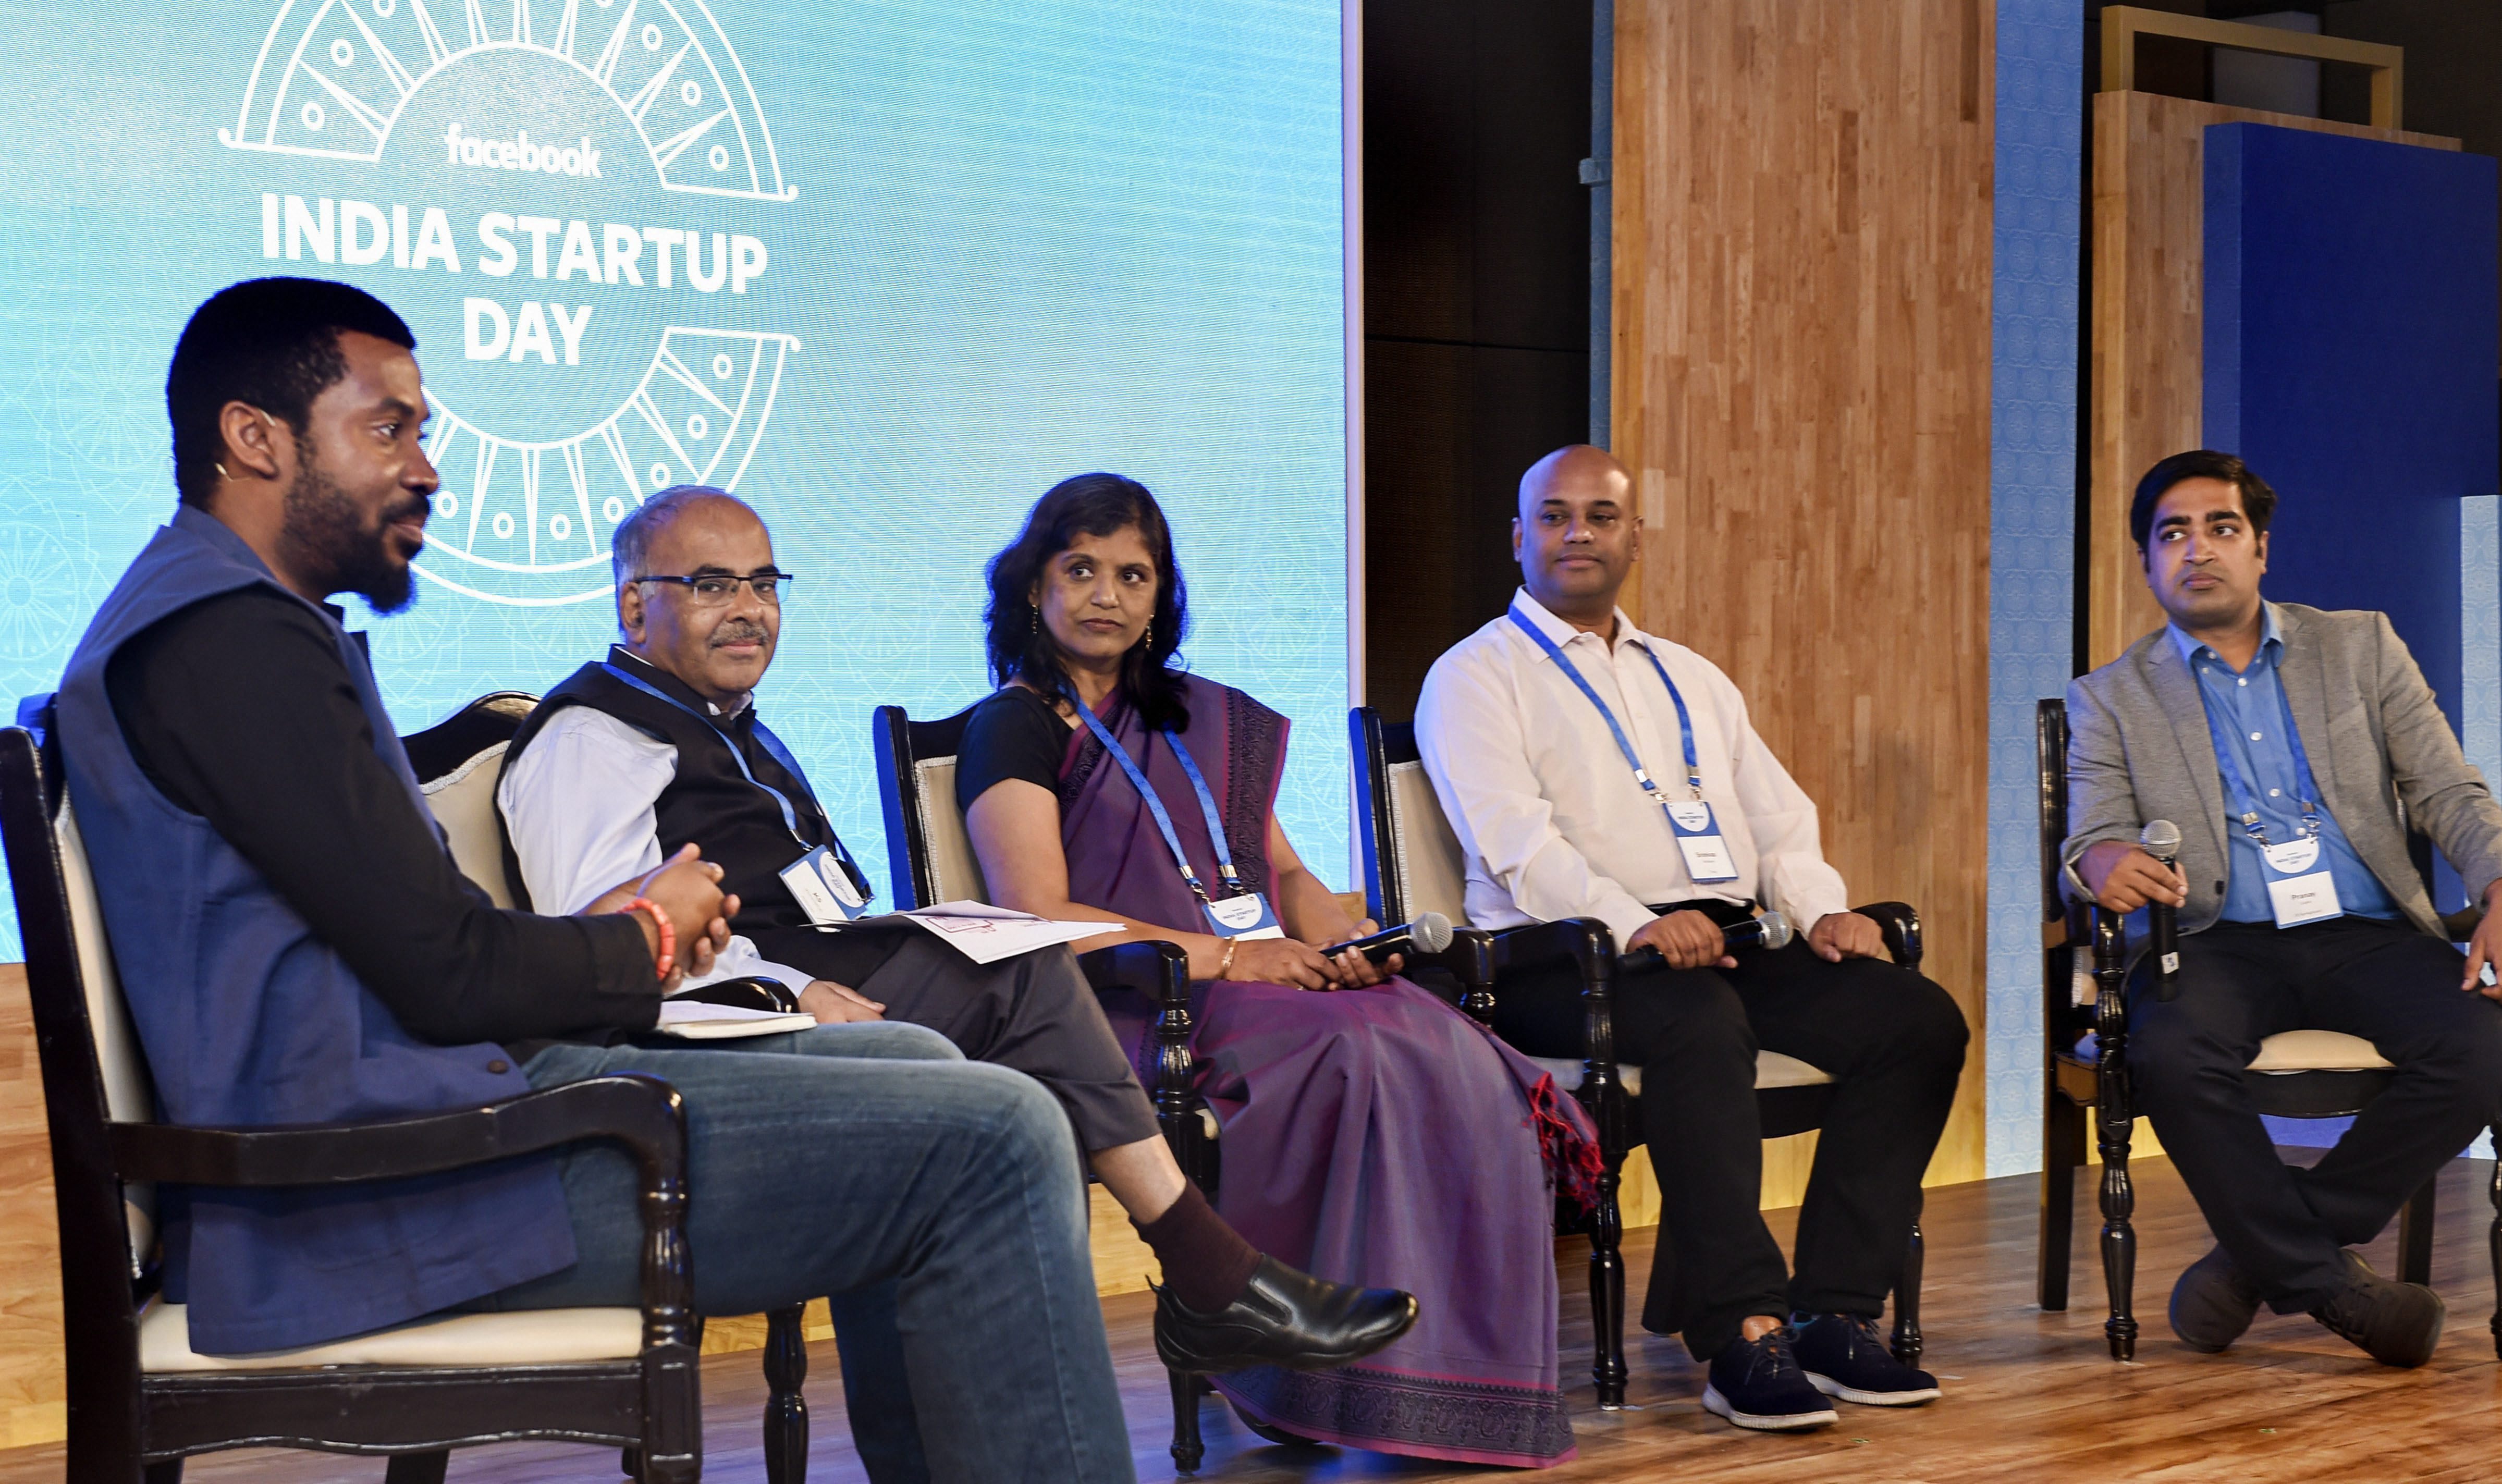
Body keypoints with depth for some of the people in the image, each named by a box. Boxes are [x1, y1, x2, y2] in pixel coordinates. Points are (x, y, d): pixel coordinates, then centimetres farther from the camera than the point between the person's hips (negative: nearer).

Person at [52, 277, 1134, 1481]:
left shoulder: (228, 623, 21)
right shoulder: (228, 634, -14)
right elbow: (452, 974, -17)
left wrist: (596, 933, 6)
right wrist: (646, 942, 2)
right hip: (382, 1183, -11)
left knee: (909, 1061, 17)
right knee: (991, 1139, -16)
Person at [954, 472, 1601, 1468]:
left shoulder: (1206, 721, 26)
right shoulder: (1014, 728, 6)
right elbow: (1039, 919, -7)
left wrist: (1342, 942, -1)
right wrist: (1221, 955, -13)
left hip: (1272, 980, 6)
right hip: (1144, 1010, -6)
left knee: (1454, 1061, -25)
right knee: (1365, 1059, -33)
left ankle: (1461, 1381, -27)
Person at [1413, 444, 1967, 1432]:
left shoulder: (1692, 680, 28)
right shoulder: (1476, 677, 6)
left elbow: (1779, 820, 21)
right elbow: (1516, 842, -10)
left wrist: (1824, 908, -1)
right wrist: (1635, 924, -25)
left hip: (1726, 943, 7)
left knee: (1917, 1018, -16)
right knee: (1701, 1023, -38)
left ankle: (1833, 1314, -19)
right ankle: (1744, 1336, -36)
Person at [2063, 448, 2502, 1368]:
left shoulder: (2360, 648, 16)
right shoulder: (2111, 699, 12)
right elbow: (2091, 842, 1)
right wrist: (2104, 863, -27)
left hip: (2367, 934, 2)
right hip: (2218, 941, -1)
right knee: (2170, 1057, -35)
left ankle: (2264, 1252, -15)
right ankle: (2331, 1283, -20)